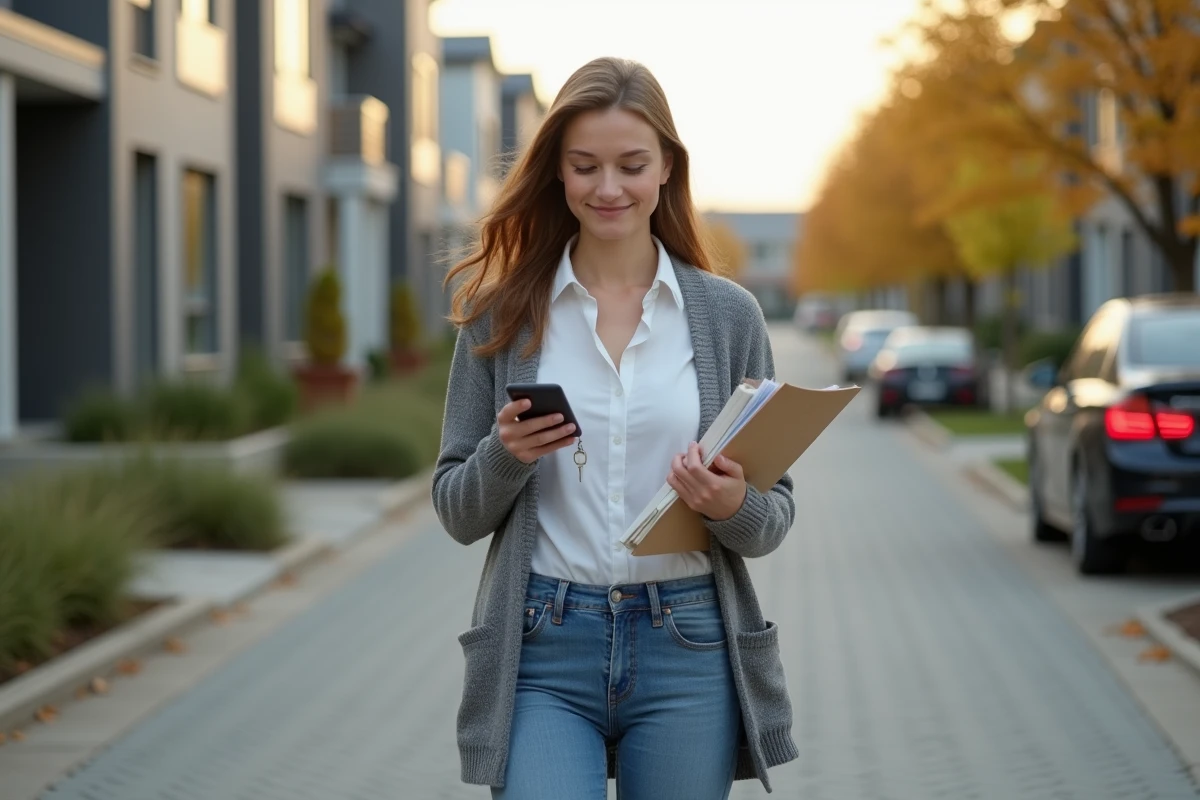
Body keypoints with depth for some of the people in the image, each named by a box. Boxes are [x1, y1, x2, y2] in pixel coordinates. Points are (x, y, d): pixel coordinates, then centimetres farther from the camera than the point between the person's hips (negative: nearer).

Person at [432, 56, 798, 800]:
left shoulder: (729, 313, 3)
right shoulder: (502, 311, 3)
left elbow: (776, 514, 7)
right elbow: (458, 513, 6)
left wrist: (733, 504, -15)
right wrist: (506, 455, -14)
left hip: (688, 654, 1)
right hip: (543, 654, -1)